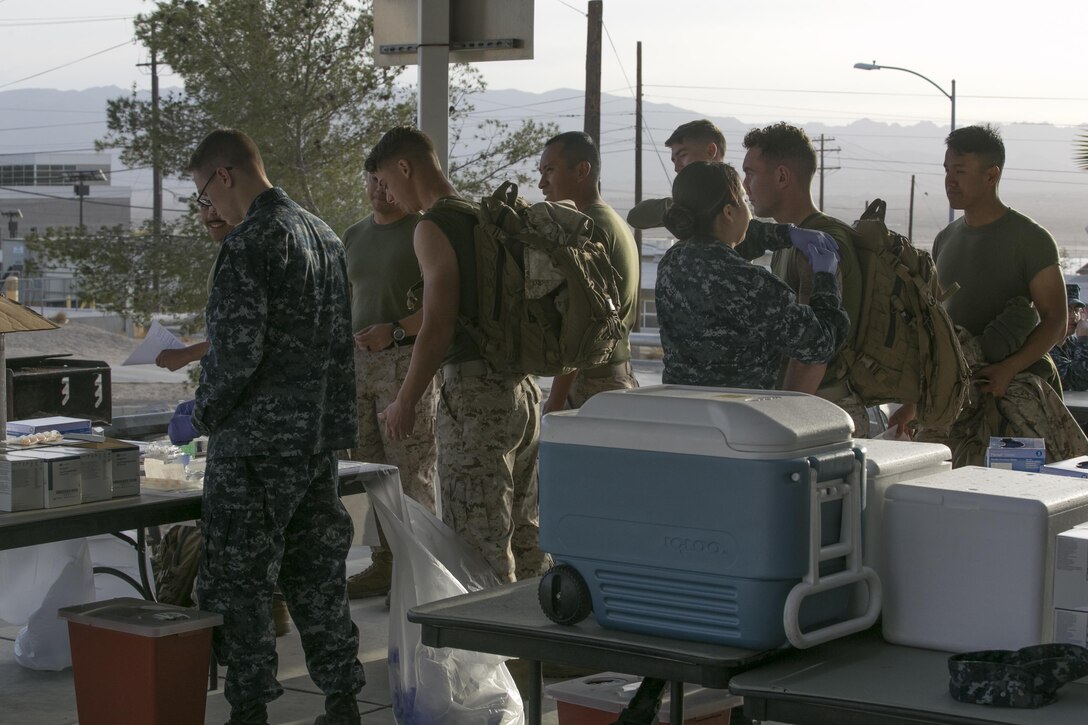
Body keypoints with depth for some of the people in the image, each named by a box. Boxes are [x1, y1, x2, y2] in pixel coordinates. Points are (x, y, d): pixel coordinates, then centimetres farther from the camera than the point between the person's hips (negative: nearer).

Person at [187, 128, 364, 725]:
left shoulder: (248, 245, -15)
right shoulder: (323, 235, 13)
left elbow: (236, 352, -20)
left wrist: (202, 414, -5)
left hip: (256, 440, -8)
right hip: (321, 437, 9)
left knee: (237, 582, 1)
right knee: (316, 573, 14)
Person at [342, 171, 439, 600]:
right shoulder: (354, 236, 18)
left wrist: (394, 331, -19)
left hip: (407, 359, -6)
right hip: (359, 362, 6)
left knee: (411, 471, -8)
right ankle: (385, 564, 7)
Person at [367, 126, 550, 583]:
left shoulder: (434, 228, -10)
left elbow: (439, 327, -16)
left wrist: (405, 402, -8)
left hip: (474, 391, -9)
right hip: (522, 387, 9)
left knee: (479, 543, -5)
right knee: (525, 533, 15)